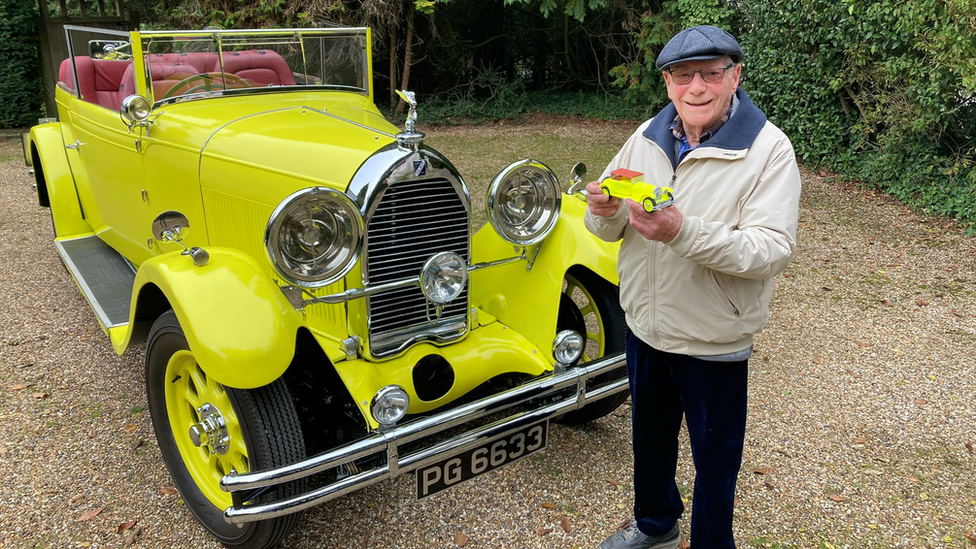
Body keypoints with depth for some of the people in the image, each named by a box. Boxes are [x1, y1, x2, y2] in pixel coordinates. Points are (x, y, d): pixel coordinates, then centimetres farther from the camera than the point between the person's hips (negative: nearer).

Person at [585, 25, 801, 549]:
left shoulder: (769, 149, -16)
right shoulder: (647, 136, -1)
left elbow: (774, 250, -26)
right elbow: (612, 230, 4)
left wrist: (684, 232, -39)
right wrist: (605, 210, -20)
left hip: (714, 343, -5)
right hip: (644, 329, 5)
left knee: (714, 461, 16)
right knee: (650, 439, 26)